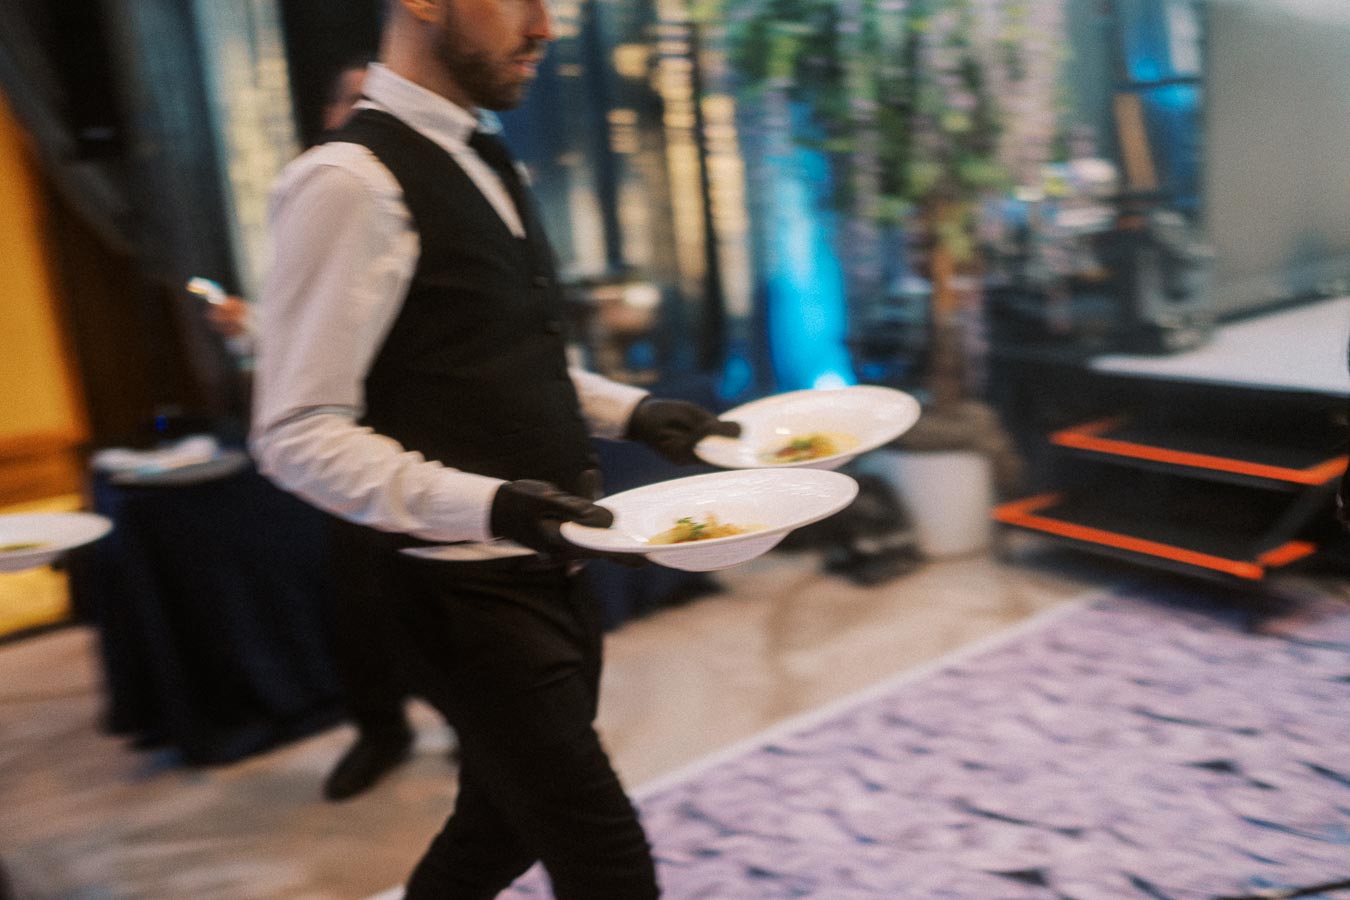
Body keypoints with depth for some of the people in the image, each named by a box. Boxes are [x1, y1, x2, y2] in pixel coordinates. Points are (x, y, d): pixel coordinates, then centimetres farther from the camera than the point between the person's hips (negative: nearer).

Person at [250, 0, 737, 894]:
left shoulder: (480, 159, 12)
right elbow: (300, 436, -20)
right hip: (468, 593, -9)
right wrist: (486, 506, -31)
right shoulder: (355, 181, -17)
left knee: (504, 827, 22)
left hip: (547, 575, 9)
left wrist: (630, 410, 8)